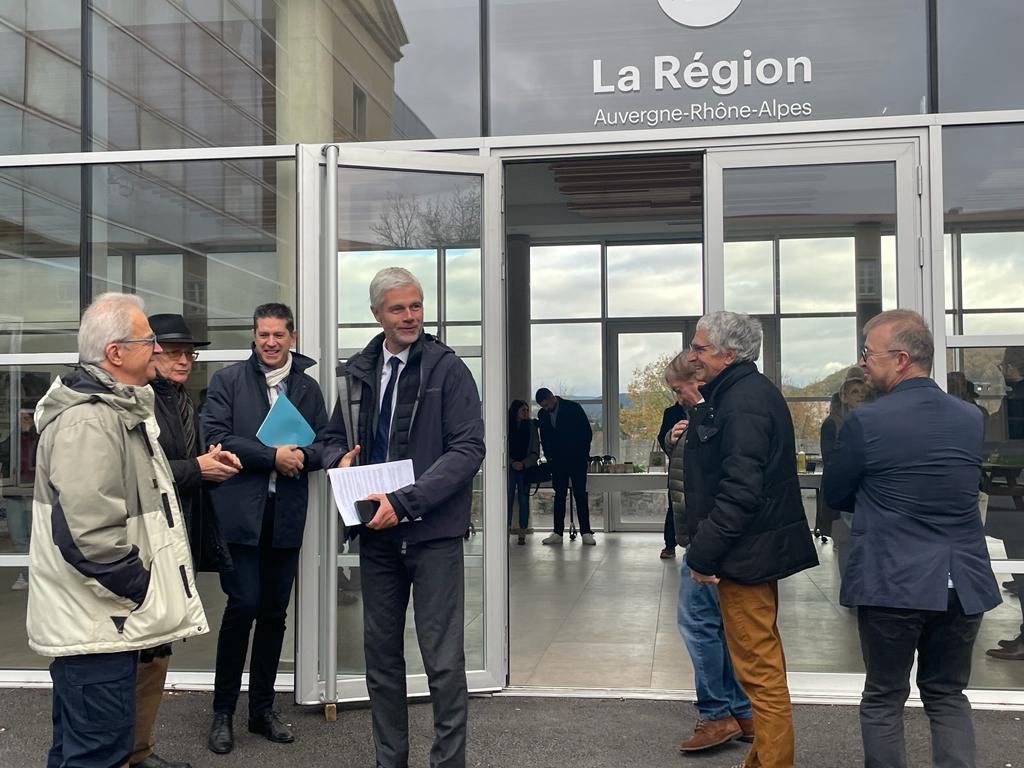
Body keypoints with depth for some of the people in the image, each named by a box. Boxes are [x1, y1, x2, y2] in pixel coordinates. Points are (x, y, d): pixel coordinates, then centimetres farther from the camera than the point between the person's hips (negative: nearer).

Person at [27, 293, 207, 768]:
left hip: (104, 618, 11)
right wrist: (142, 587, -17)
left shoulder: (119, 409, 14)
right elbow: (89, 534, -28)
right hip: (97, 622, -11)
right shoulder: (87, 421, -21)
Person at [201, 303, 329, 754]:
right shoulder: (228, 380, 3)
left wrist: (302, 455, -12)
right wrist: (273, 455, -15)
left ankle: (262, 709, 22)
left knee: (274, 611, 9)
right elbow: (215, 437, -8)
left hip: (286, 515, 4)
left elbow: (323, 444, 10)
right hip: (239, 511, -4)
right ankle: (223, 712, 6)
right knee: (244, 604, -9)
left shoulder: (308, 388, 13)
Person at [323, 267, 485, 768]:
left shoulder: (447, 369, -6)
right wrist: (340, 459, -5)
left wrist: (406, 501, -20)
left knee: (443, 658, -1)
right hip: (377, 532, 5)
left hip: (433, 531, -5)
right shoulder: (356, 373, 9)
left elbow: (468, 449, -12)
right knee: (381, 651, 12)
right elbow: (335, 437, 20)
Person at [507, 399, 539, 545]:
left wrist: (523, 463, -9)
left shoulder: (531, 426, 6)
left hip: (526, 468, 1)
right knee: (508, 499, -6)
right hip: (510, 467, -1)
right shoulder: (507, 426, 3)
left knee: (524, 500, 0)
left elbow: (535, 452, 4)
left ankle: (522, 533, 2)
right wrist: (512, 462, -11)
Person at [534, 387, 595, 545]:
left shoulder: (573, 408, -7)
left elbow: (587, 432, -3)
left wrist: (583, 454, -5)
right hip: (558, 461, 4)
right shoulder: (543, 414, 5)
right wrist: (549, 456, 4)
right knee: (559, 495, 3)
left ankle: (586, 532, -5)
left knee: (580, 495, -6)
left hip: (577, 459, -4)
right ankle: (557, 533, 5)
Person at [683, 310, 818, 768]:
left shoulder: (743, 404, -19)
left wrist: (704, 554, -20)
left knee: (759, 666, -3)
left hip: (747, 555, -11)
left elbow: (739, 492, -26)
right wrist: (705, 550, 19)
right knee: (761, 660, 19)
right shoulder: (744, 393, 14)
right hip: (754, 549, 11)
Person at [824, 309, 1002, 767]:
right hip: (964, 583, 5)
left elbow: (835, 495, -2)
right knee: (948, 696, 17)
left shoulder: (866, 422, -14)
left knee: (884, 699, 10)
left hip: (893, 583, -4)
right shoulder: (972, 418, 2)